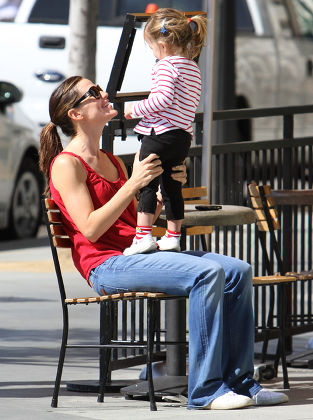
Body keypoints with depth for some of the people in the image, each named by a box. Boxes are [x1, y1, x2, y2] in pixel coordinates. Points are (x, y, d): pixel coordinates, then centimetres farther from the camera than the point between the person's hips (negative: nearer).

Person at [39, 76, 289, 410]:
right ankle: (204, 391, -26)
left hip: (140, 254, 9)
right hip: (106, 265, -9)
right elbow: (91, 229, -15)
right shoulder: (66, 164, -4)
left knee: (237, 271, -8)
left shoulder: (111, 162, 22)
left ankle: (239, 381, -6)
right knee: (207, 273, -28)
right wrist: (134, 183, -16)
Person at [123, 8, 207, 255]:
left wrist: (136, 109, -11)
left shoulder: (166, 65, -10)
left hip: (161, 132, -9)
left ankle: (143, 235, -15)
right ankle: (173, 237, 19)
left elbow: (163, 99, -21)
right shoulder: (194, 69, 17)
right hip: (183, 137, 9)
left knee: (147, 184, -8)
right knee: (172, 187, 15)